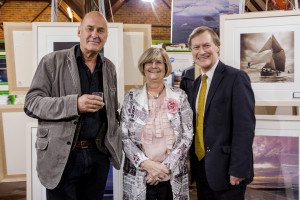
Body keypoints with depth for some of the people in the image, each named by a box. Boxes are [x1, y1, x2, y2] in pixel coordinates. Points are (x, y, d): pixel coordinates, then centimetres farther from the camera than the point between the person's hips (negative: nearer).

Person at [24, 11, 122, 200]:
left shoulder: (109, 67, 10)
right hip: (63, 156, -4)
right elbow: (31, 103, -10)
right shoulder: (53, 62, -5)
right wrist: (74, 104, -23)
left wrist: (115, 140, 10)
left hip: (99, 154, 4)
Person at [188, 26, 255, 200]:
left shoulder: (236, 77, -12)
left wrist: (238, 170, -20)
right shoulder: (197, 82, 12)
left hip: (225, 170, -7)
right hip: (201, 167, 7)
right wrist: (194, 162, 7)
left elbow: (245, 127, -17)